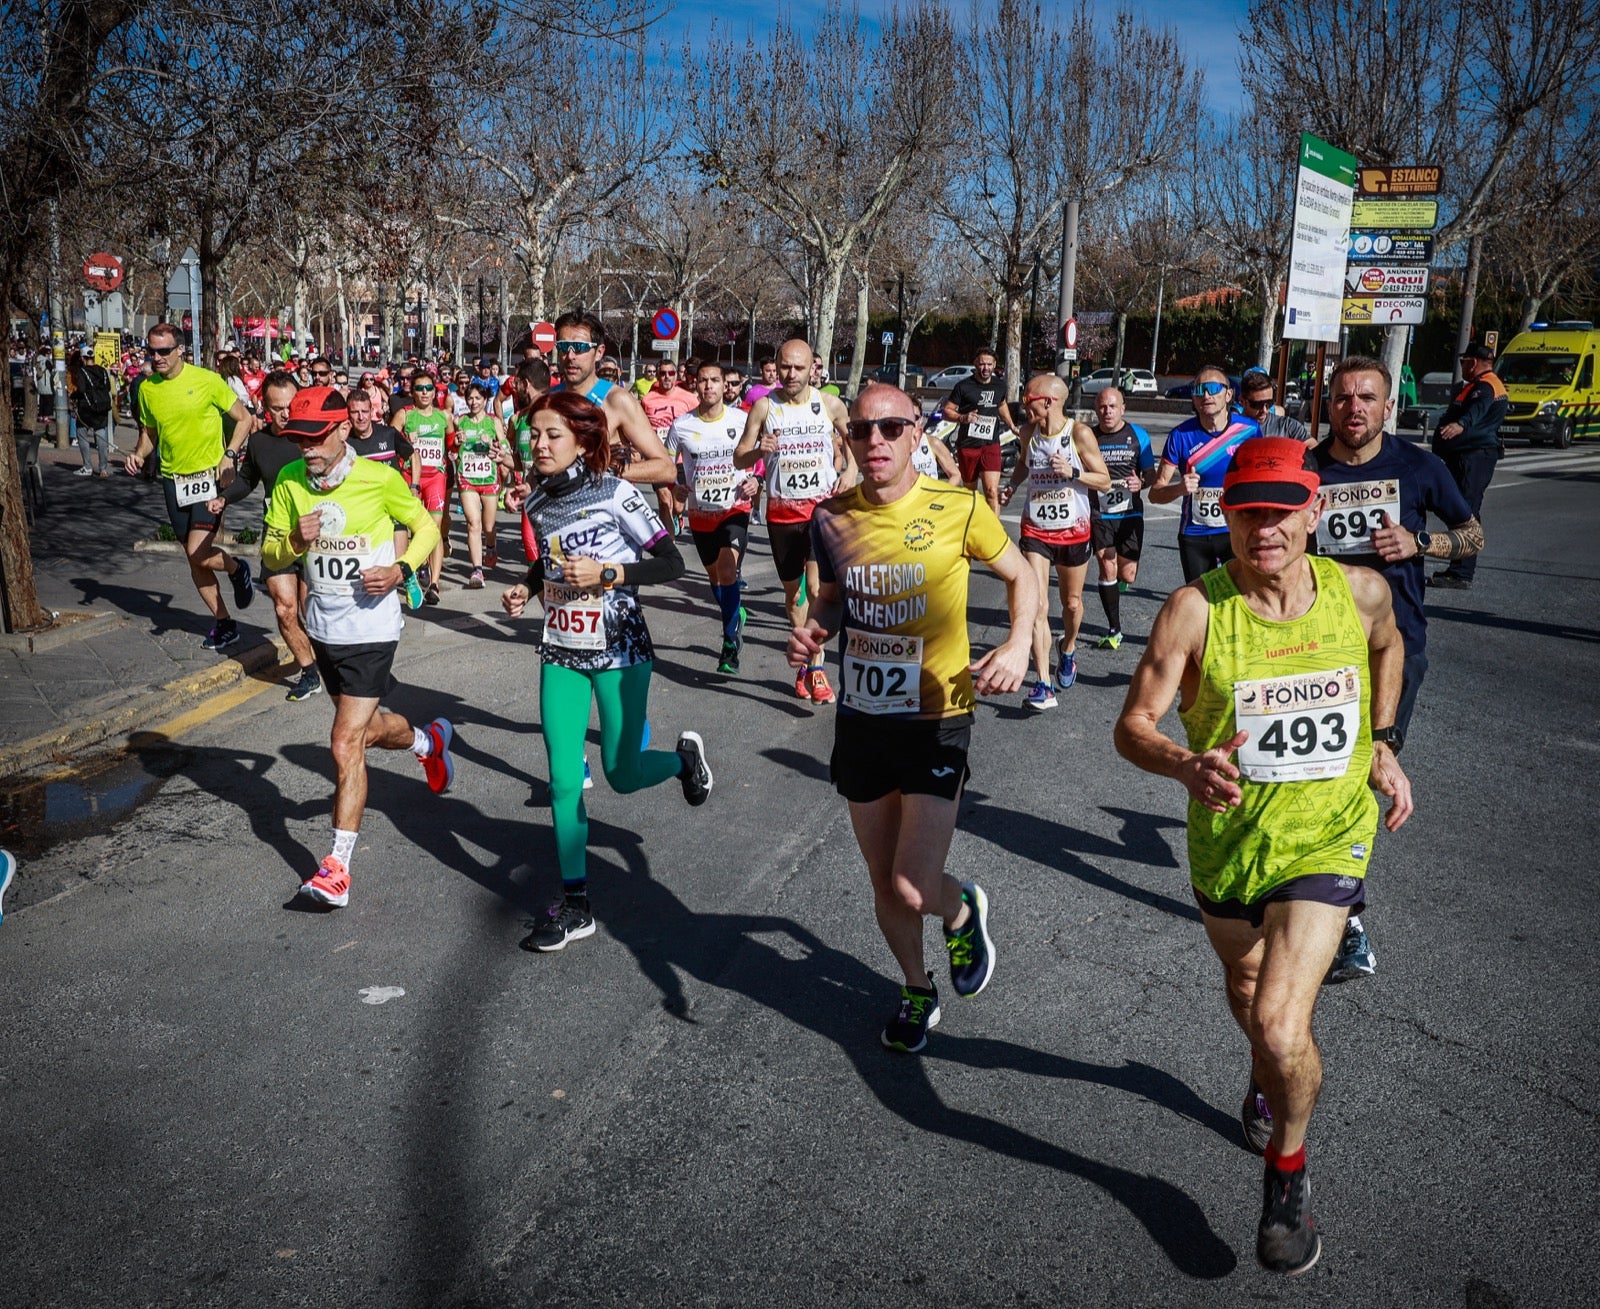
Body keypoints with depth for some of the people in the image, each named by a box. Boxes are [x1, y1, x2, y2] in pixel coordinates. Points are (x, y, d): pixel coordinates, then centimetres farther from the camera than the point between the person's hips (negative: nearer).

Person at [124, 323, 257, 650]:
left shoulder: (206, 380, -10)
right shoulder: (147, 388, 4)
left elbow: (244, 418, -4)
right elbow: (149, 432, 18)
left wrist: (229, 456, -16)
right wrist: (139, 454, -3)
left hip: (209, 476, -5)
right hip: (173, 480, 6)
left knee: (198, 552, -18)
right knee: (195, 558, 9)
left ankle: (237, 569, 15)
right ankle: (224, 623, 21)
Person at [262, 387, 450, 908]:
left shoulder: (379, 479, -14)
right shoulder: (290, 481, -3)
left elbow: (425, 526, 1)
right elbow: (270, 556, 3)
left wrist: (401, 570, -17)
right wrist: (295, 543, -20)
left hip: (371, 629, -5)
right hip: (323, 627, 6)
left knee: (347, 744, -10)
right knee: (368, 727, 22)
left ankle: (337, 866, -3)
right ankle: (429, 740, 55)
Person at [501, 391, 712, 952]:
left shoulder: (615, 493, -13)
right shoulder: (537, 501, 3)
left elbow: (671, 563, -12)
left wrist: (606, 573, -22)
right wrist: (525, 587, 1)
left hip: (619, 649, -4)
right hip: (561, 652, 5)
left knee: (623, 774, -1)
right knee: (563, 780, 0)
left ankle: (684, 756, 34)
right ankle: (574, 905, 10)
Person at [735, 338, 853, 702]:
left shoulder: (830, 404, -2)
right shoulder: (764, 407, -3)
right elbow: (739, 459, -2)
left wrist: (850, 470, -1)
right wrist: (759, 451, -23)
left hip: (823, 507, -2)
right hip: (782, 511, 2)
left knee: (816, 585, -17)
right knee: (792, 592, 13)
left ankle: (815, 670, -9)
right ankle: (804, 663, 30)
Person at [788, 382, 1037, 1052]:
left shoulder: (959, 508, -12)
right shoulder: (833, 516, -1)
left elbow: (1021, 576, 3)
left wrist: (1018, 645, -14)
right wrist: (811, 628, -7)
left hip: (935, 721, -4)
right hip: (860, 718, 4)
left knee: (913, 890, -10)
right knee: (883, 878, 15)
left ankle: (963, 912, 28)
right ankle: (917, 991, 41)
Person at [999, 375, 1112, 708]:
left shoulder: (1079, 434, -13)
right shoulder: (1028, 431, -2)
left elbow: (1105, 481, -8)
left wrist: (1072, 472, -23)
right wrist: (1012, 485, 1)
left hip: (1073, 531, -1)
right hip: (1035, 530, 2)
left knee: (1071, 603, 16)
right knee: (1037, 606, -11)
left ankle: (1068, 651, 48)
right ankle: (1044, 686, -11)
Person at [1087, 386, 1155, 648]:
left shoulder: (1138, 435, 2)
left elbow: (1151, 474, 5)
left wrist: (1141, 482, -17)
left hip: (1130, 513, 0)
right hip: (1099, 515, 0)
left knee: (1127, 576, -2)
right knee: (1107, 570, -5)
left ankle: (1119, 580, 37)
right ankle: (1114, 630, 7)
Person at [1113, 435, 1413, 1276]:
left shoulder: (1360, 592, -10)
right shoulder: (1195, 609, -19)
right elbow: (1132, 727, -19)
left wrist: (1379, 746, 12)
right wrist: (1188, 767, -39)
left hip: (1325, 835, -1)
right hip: (1226, 834, 1)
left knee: (1280, 1025, -15)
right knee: (1246, 994, 26)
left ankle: (1288, 1169, 17)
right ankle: (1269, 1075, 62)